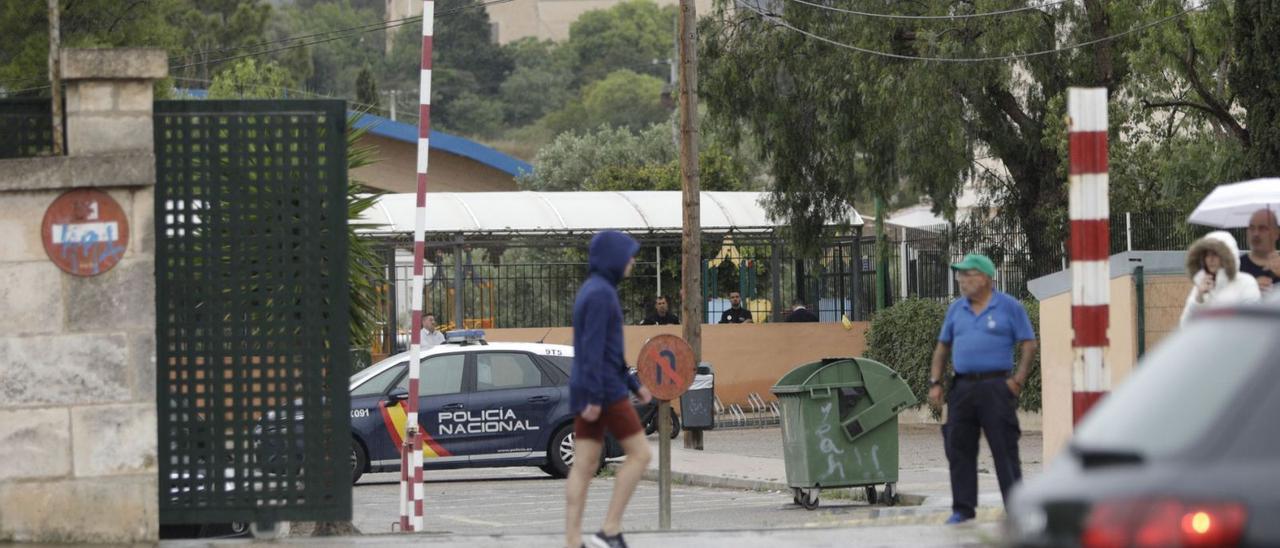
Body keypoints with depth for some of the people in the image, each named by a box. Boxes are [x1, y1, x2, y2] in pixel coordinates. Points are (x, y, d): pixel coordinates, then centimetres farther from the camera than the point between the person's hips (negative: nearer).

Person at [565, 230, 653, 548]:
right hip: (603, 389, -9)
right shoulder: (600, 293, -14)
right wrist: (595, 397, -23)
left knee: (584, 467, 5)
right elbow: (593, 347, -20)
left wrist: (633, 385, 25)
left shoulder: (593, 292, 18)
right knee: (640, 454, -2)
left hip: (587, 391, 9)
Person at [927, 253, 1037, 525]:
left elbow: (1029, 345, -1)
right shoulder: (956, 309, 14)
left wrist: (1018, 380, -9)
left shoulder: (1009, 307, 0)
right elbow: (943, 347, 18)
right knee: (959, 449, 4)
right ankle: (963, 508, 11)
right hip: (962, 387, 5)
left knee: (1005, 448, -5)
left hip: (996, 387, -5)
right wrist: (935, 383, 9)